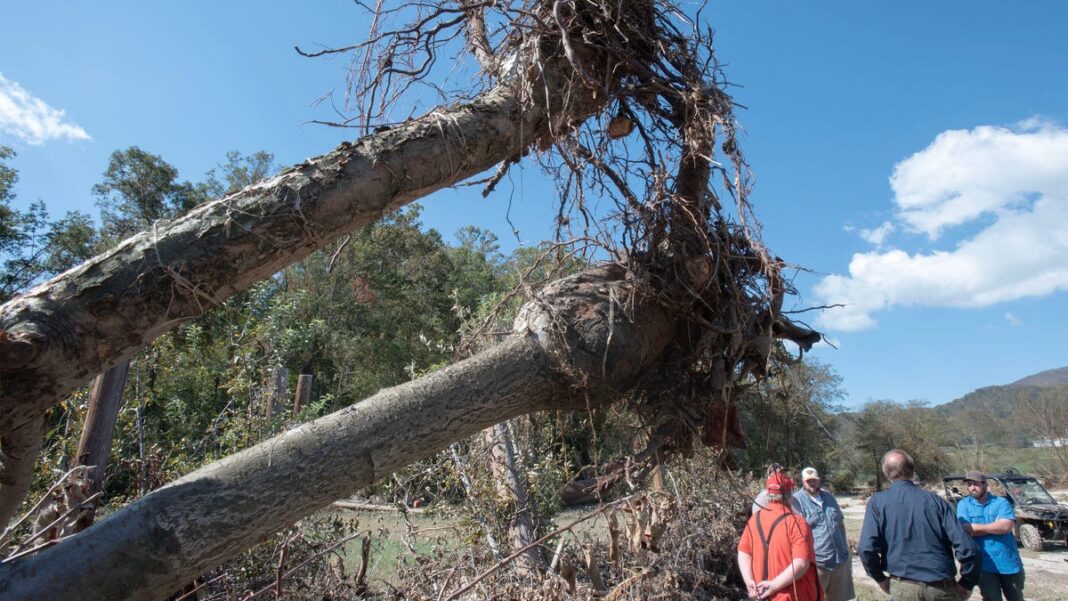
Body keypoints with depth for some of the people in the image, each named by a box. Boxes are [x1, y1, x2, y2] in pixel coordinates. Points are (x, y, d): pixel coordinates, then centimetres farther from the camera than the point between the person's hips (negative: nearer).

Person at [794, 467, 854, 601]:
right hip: (815, 563, -7)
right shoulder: (797, 501, -13)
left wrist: (844, 546, 16)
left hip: (840, 559, 7)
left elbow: (841, 522, 21)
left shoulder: (829, 497, 10)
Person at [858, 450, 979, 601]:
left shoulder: (878, 502, -4)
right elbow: (966, 546, -5)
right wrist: (967, 583, 8)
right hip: (942, 587, 2)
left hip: (904, 587, -2)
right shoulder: (934, 500, 1)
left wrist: (880, 578, 3)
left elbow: (867, 548, -14)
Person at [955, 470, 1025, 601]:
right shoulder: (963, 504, 1)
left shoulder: (1001, 502, 0)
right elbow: (965, 530, -11)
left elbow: (1007, 526, -15)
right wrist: (996, 526, -12)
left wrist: (976, 527, -15)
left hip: (1009, 562, 1)